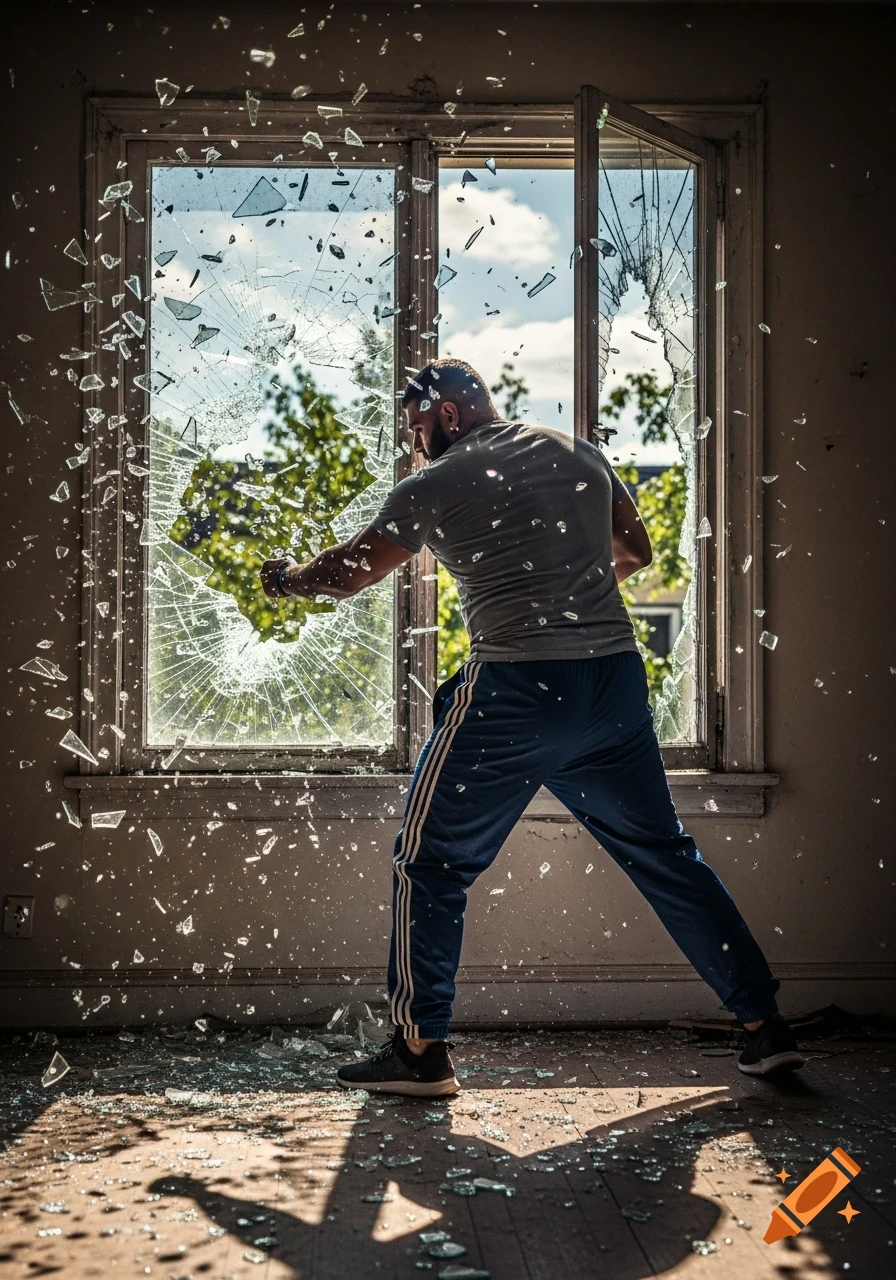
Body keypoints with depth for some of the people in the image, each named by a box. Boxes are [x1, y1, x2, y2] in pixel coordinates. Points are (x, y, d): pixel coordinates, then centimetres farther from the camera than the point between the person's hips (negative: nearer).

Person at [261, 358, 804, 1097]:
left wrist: (288, 578, 32)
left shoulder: (434, 488, 0)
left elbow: (348, 574, 12)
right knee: (663, 855, 15)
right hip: (617, 679, 5)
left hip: (516, 691, -5)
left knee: (432, 863, 9)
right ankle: (766, 1027, 17)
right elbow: (636, 551, 23)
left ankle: (422, 1051, 11)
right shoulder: (579, 454, 12)